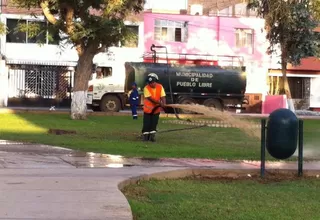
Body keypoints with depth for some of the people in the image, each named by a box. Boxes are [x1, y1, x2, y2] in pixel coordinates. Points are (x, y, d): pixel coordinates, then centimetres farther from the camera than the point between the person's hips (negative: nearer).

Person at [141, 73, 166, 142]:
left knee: (154, 123, 4)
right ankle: (145, 136, 13)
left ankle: (152, 136, 15)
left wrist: (163, 104, -34)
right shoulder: (146, 88, -17)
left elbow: (163, 97, -13)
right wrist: (159, 103, -35)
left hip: (156, 109, 2)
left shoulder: (160, 87, -8)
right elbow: (150, 98, -25)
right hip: (148, 108, -2)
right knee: (147, 124, -1)